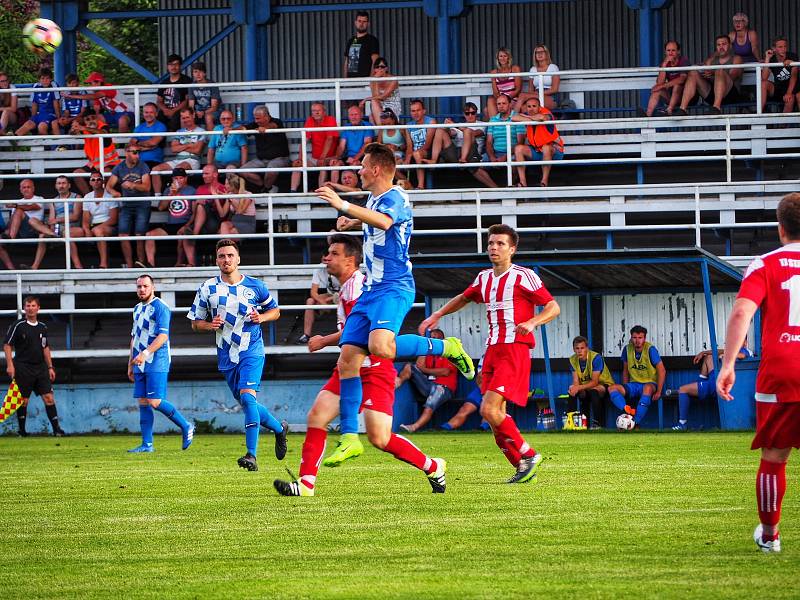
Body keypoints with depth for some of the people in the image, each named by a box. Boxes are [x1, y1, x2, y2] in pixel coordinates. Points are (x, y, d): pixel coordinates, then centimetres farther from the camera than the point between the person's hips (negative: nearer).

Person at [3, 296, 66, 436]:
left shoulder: (42, 327, 11)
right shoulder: (18, 326, -4)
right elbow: (7, 345, -4)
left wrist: (50, 367, 15)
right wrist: (10, 365, -13)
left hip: (40, 368, 4)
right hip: (23, 369, -4)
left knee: (49, 397, -4)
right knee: (23, 400, 0)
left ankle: (56, 428, -4)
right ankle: (22, 430, 10)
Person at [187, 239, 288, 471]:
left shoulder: (255, 286, 0)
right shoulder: (208, 288, 2)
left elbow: (275, 310, 14)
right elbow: (195, 323, 9)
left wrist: (261, 317, -7)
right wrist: (210, 325, -13)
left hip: (252, 351, -4)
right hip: (227, 355, 4)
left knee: (247, 397, -22)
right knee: (247, 405, 10)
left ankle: (252, 456, -26)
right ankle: (279, 428, 38)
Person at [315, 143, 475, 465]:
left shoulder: (395, 198, -11)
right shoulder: (374, 200, 18)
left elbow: (384, 221, -35)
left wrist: (344, 205, -38)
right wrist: (351, 221, 24)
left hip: (393, 288, -9)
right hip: (372, 290, 9)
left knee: (381, 347, -33)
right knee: (347, 360, 0)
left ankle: (447, 347, -9)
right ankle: (348, 437, 2)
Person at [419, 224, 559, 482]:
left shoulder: (523, 276, -5)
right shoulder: (484, 278, 15)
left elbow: (553, 307, -4)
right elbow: (463, 298, 35)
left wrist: (532, 322, -21)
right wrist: (437, 315, 25)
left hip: (515, 350, -7)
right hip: (492, 350, 7)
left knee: (489, 410, -19)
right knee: (495, 415, 1)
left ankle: (528, 456, -5)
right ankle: (523, 468, 10)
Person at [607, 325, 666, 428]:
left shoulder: (650, 349, -10)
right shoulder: (627, 349, 3)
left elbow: (662, 371, -11)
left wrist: (658, 392, -16)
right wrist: (625, 390, 7)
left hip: (650, 383, -5)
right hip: (634, 384, 5)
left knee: (648, 388, -41)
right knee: (612, 388, -21)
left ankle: (636, 423, -42)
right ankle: (628, 411, -44)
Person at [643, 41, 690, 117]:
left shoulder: (683, 60, -10)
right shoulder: (664, 63, 3)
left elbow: (682, 79, -26)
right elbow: (659, 83, -11)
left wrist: (663, 86, -29)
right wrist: (664, 65, -19)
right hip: (671, 96, 5)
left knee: (677, 85, -31)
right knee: (656, 90, -16)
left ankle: (669, 111, -43)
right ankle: (648, 115, -34)